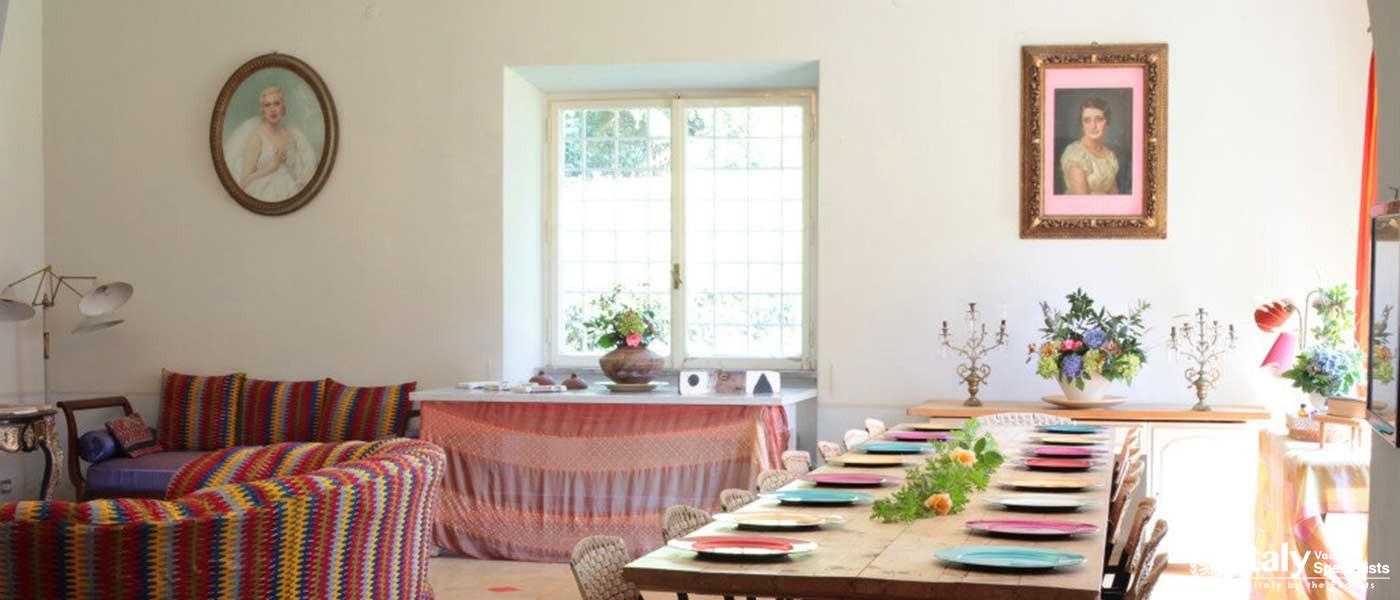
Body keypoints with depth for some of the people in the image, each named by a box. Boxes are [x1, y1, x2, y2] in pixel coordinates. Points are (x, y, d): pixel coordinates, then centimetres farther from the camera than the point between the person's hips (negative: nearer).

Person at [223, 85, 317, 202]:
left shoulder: (290, 134, 11)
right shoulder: (256, 136, -2)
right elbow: (244, 182, -7)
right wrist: (272, 166, -12)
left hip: (290, 195, 4)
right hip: (265, 197, -4)